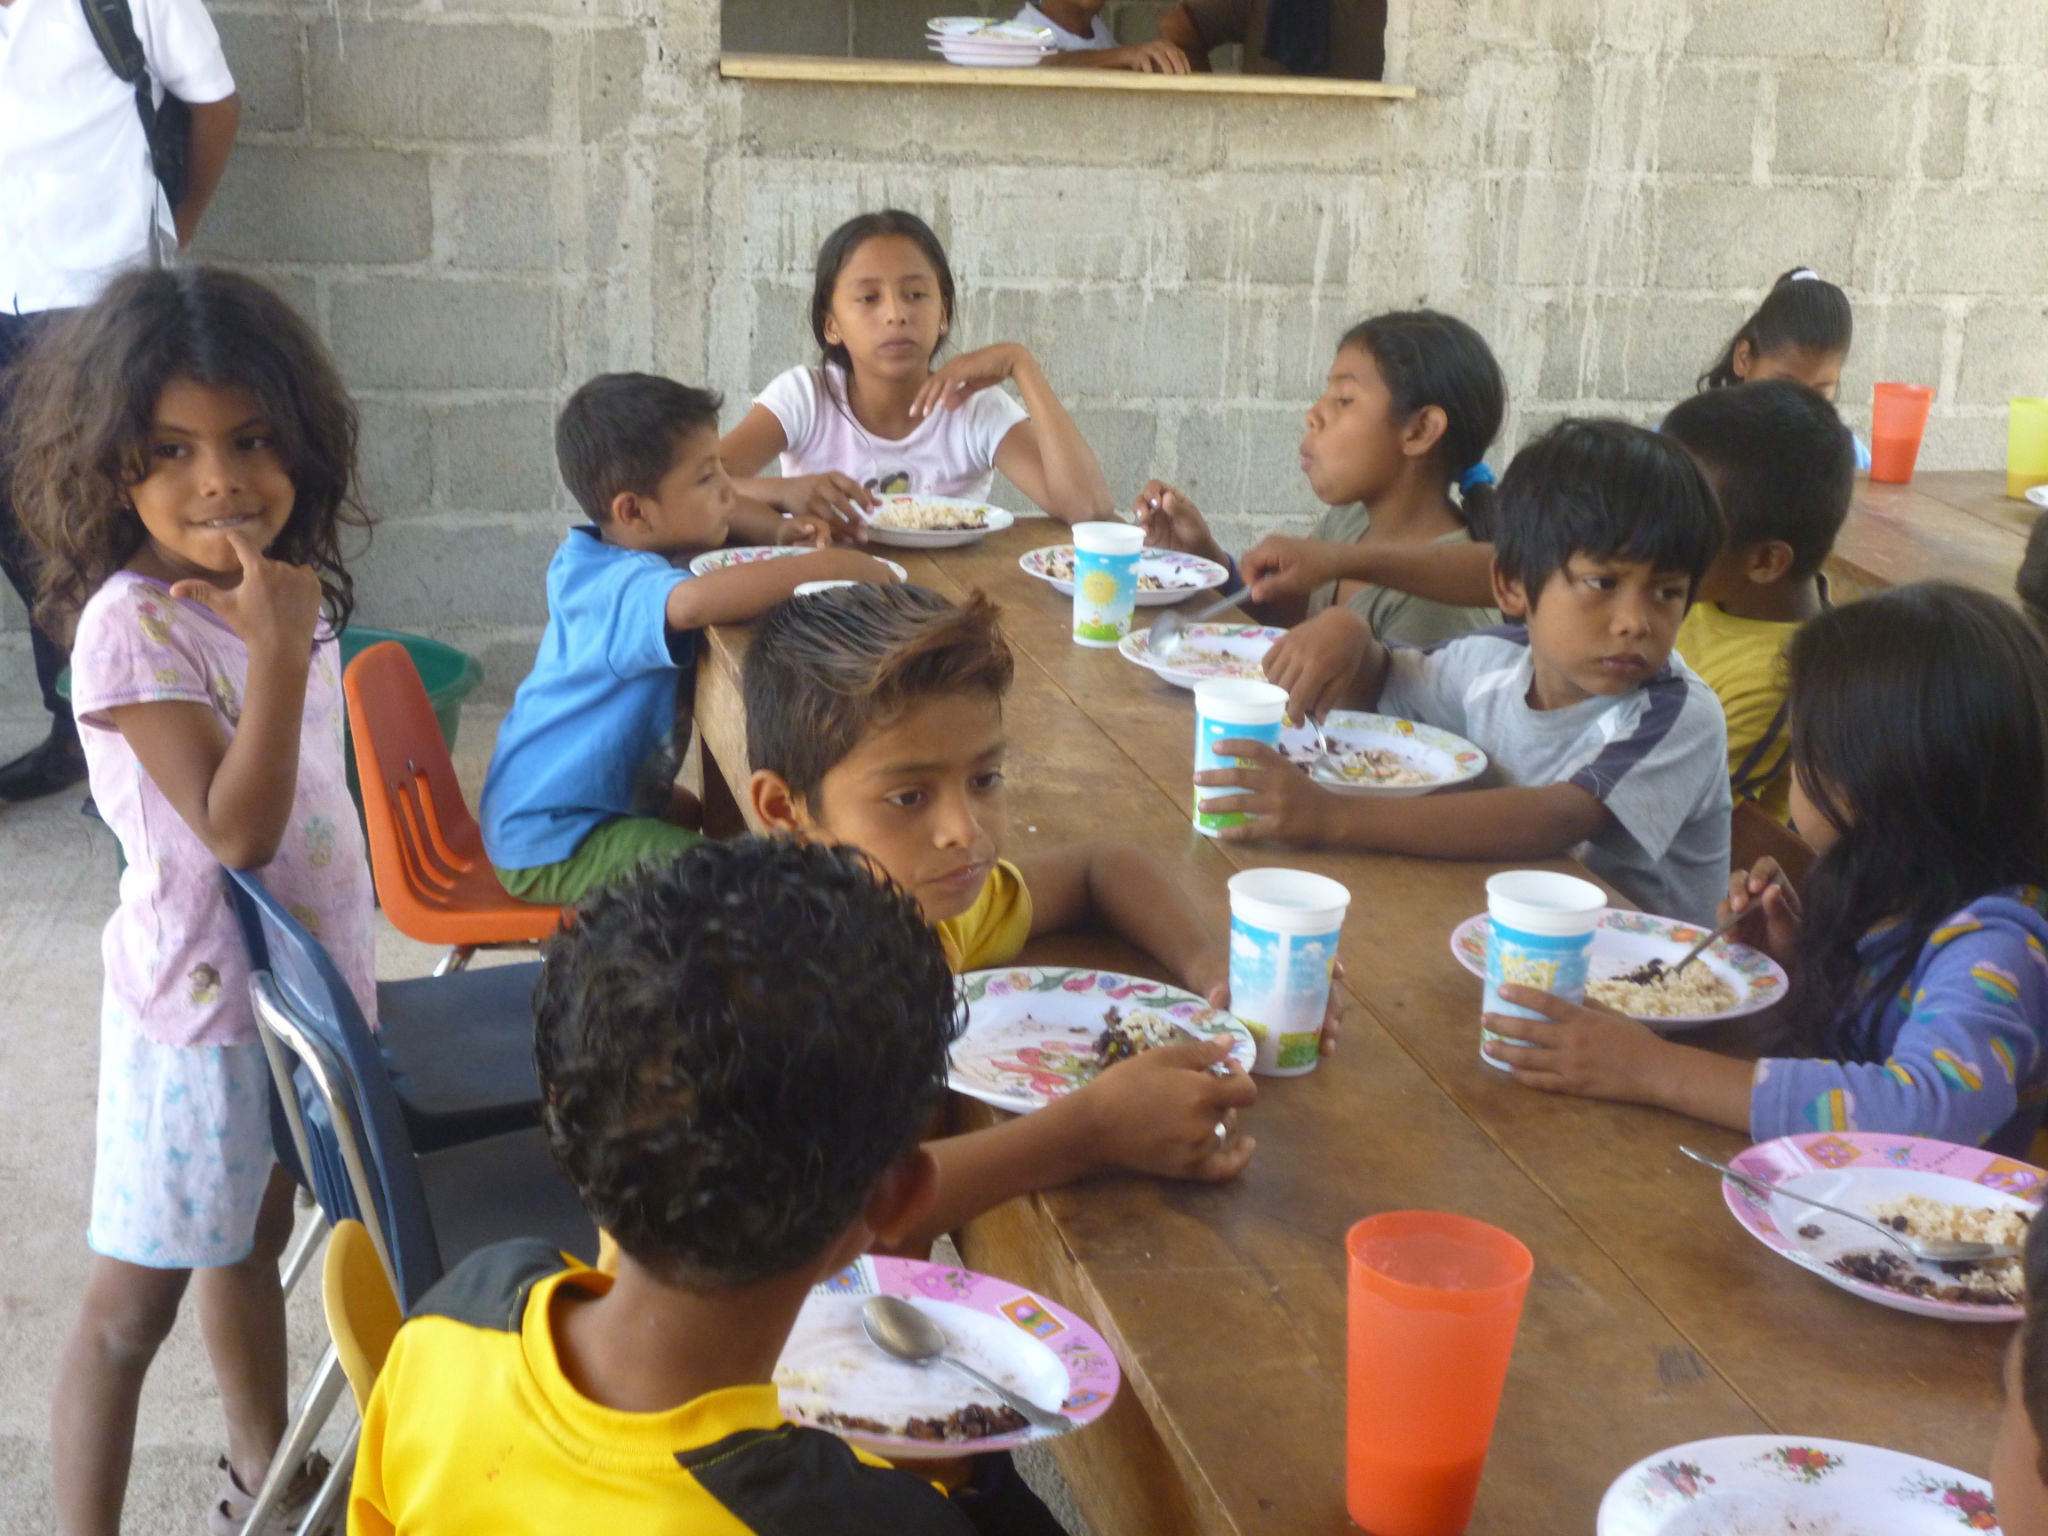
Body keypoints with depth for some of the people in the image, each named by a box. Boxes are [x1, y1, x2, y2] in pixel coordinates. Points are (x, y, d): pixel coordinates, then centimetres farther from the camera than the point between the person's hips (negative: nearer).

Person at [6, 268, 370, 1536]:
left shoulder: (286, 588, 2)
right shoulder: (132, 625, -22)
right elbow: (236, 828, -28)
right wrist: (278, 647, -33)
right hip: (202, 1005, -8)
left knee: (254, 1241, 26)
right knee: (134, 1301, 3)